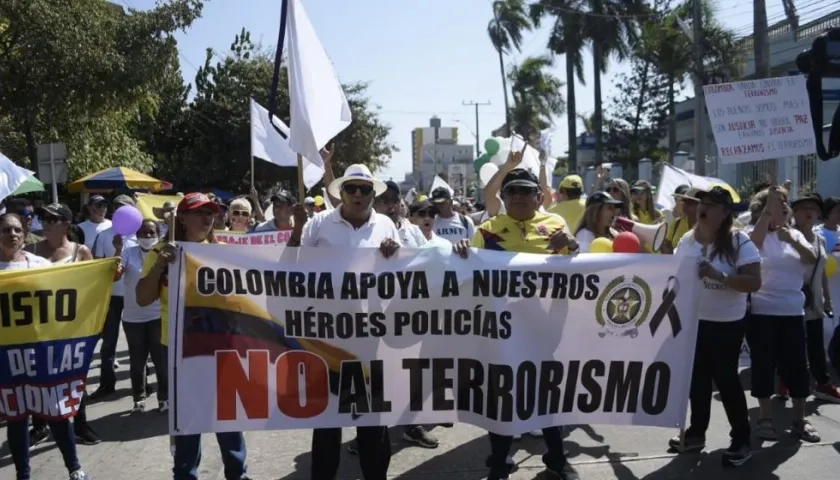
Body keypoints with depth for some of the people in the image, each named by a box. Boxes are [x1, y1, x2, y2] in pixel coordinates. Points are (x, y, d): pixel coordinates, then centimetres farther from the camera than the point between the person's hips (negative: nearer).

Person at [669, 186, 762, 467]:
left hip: (727, 323, -5)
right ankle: (696, 433, 27)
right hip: (693, 320, 5)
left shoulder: (740, 242, -13)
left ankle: (741, 441, 18)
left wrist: (718, 276, -30)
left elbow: (754, 283, -20)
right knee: (697, 377, 13)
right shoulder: (687, 240, 1)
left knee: (725, 378, 2)